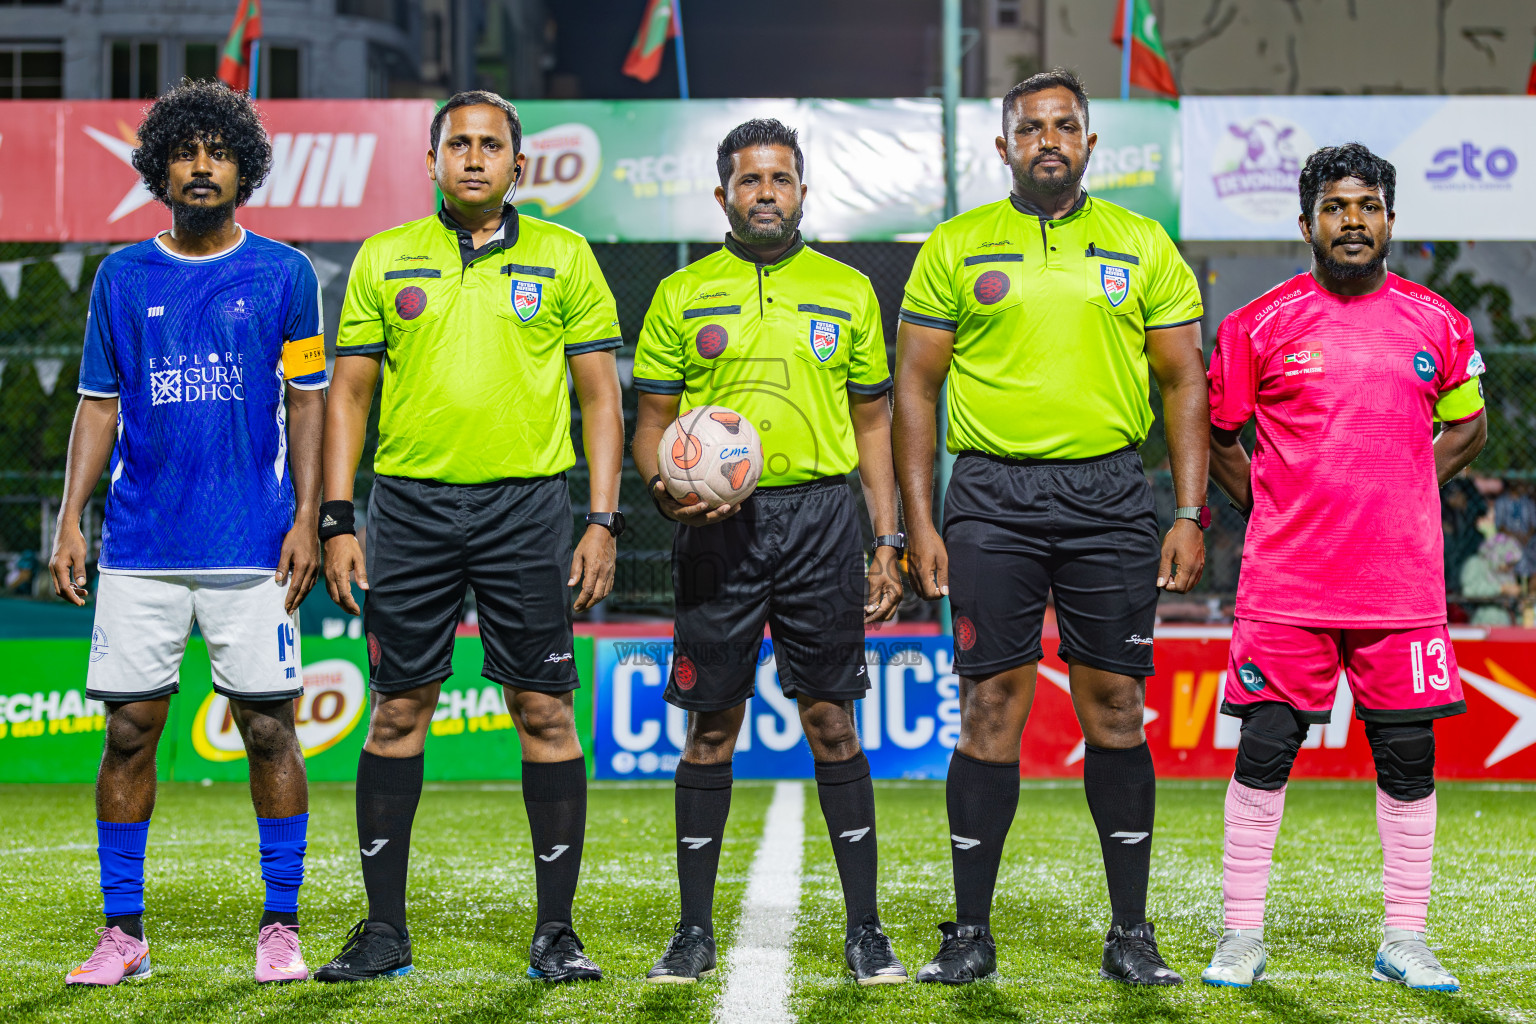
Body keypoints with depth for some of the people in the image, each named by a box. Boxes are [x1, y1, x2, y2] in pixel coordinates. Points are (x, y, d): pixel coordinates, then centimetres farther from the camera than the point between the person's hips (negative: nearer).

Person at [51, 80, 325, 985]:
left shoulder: (285, 274, 5)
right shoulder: (123, 278, 10)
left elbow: (308, 403, 5)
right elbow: (99, 405, 13)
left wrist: (307, 519, -4)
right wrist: (71, 519, 4)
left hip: (253, 548, -2)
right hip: (140, 546, 2)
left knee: (269, 728, -1)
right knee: (130, 729, 1)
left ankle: (282, 928, 8)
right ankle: (123, 931, 9)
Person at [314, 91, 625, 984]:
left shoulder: (564, 258, 7)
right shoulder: (385, 260, 9)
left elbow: (601, 396, 6)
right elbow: (350, 394, 10)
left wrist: (603, 521, -2)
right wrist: (338, 521, 2)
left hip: (527, 506, -1)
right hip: (410, 506, 1)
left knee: (545, 712, -2)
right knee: (398, 711, 3)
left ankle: (557, 930, 4)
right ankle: (384, 929, 11)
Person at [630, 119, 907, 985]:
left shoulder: (848, 292, 10)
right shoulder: (682, 296, 8)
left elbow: (874, 421, 11)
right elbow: (653, 420, 9)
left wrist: (889, 540, 4)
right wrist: (663, 484, -12)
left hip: (820, 519, 0)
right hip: (719, 525, 0)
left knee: (833, 722, 0)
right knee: (711, 728, 3)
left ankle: (866, 930, 6)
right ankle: (695, 931, 11)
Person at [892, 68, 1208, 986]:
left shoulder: (1143, 246, 9)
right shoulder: (957, 248, 7)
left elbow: (1184, 383, 9)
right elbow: (916, 387, 7)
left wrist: (1190, 514, 0)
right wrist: (919, 523, 0)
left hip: (1109, 496, 1)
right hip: (992, 497, 0)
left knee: (1115, 706, 2)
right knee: (992, 706, -1)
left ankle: (1132, 934, 10)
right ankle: (972, 933, 6)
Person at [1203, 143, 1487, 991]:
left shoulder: (1436, 325, 5)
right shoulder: (1260, 325, 0)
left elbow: (1466, 428, 18)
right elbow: (1214, 433, 10)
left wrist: (1391, 498, 9)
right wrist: (1271, 510, 4)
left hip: (1402, 580, 2)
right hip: (1286, 581, -2)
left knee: (1407, 760, 5)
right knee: (1263, 753, -1)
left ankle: (1404, 942, 15)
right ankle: (1241, 937, 10)